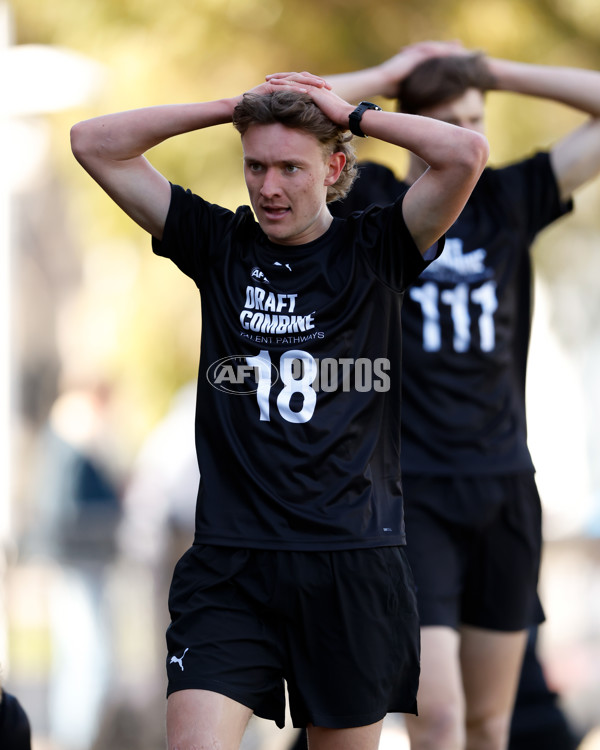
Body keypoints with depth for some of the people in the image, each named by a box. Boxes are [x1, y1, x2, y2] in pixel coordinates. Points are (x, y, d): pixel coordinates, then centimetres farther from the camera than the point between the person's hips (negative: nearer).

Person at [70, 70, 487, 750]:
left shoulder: (373, 253, 2)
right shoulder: (218, 245, 6)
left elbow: (466, 153, -13)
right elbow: (94, 143, 3)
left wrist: (351, 115, -3)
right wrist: (233, 106, 1)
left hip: (354, 560, 0)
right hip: (230, 561, 0)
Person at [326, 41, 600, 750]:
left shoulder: (508, 200, 9)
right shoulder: (367, 203, 0)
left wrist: (494, 72, 6)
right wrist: (386, 75, -2)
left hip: (504, 486, 4)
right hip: (410, 493, -4)